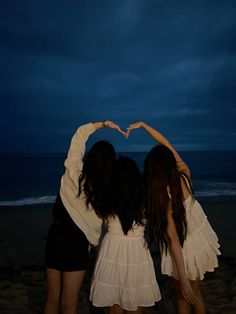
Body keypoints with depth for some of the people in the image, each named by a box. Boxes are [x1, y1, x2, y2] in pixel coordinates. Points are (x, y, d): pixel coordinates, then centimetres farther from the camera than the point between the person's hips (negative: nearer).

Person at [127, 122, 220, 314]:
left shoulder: (164, 196, -29)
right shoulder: (184, 175, -15)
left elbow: (174, 240, -27)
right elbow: (165, 143, -3)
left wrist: (182, 278, -21)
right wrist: (142, 124, 3)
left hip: (187, 250, -6)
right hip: (203, 240, 6)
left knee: (184, 297, 17)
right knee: (195, 293, 26)